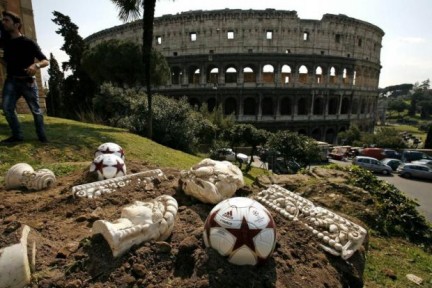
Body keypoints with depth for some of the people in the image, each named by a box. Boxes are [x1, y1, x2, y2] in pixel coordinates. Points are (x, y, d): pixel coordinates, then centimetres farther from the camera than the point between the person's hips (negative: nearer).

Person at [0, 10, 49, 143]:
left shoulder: (29, 43, -7)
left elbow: (46, 61, -11)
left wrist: (36, 65, -31)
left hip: (27, 82, -4)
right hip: (11, 81, 4)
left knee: (36, 110, 1)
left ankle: (42, 135, 12)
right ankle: (17, 135, -2)